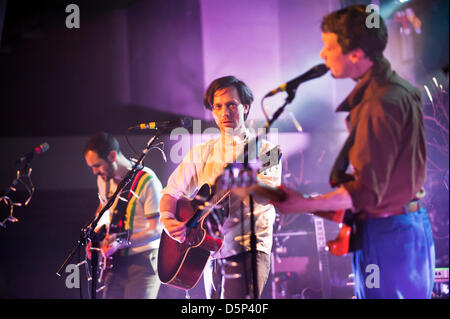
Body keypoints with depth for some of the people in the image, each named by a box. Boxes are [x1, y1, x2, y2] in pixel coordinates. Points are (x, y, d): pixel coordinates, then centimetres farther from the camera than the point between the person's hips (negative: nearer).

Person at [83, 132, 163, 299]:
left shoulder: (146, 181, -17)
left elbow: (157, 230, -18)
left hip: (143, 262, -7)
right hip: (116, 261, 7)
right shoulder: (104, 179, 7)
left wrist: (122, 242, -27)